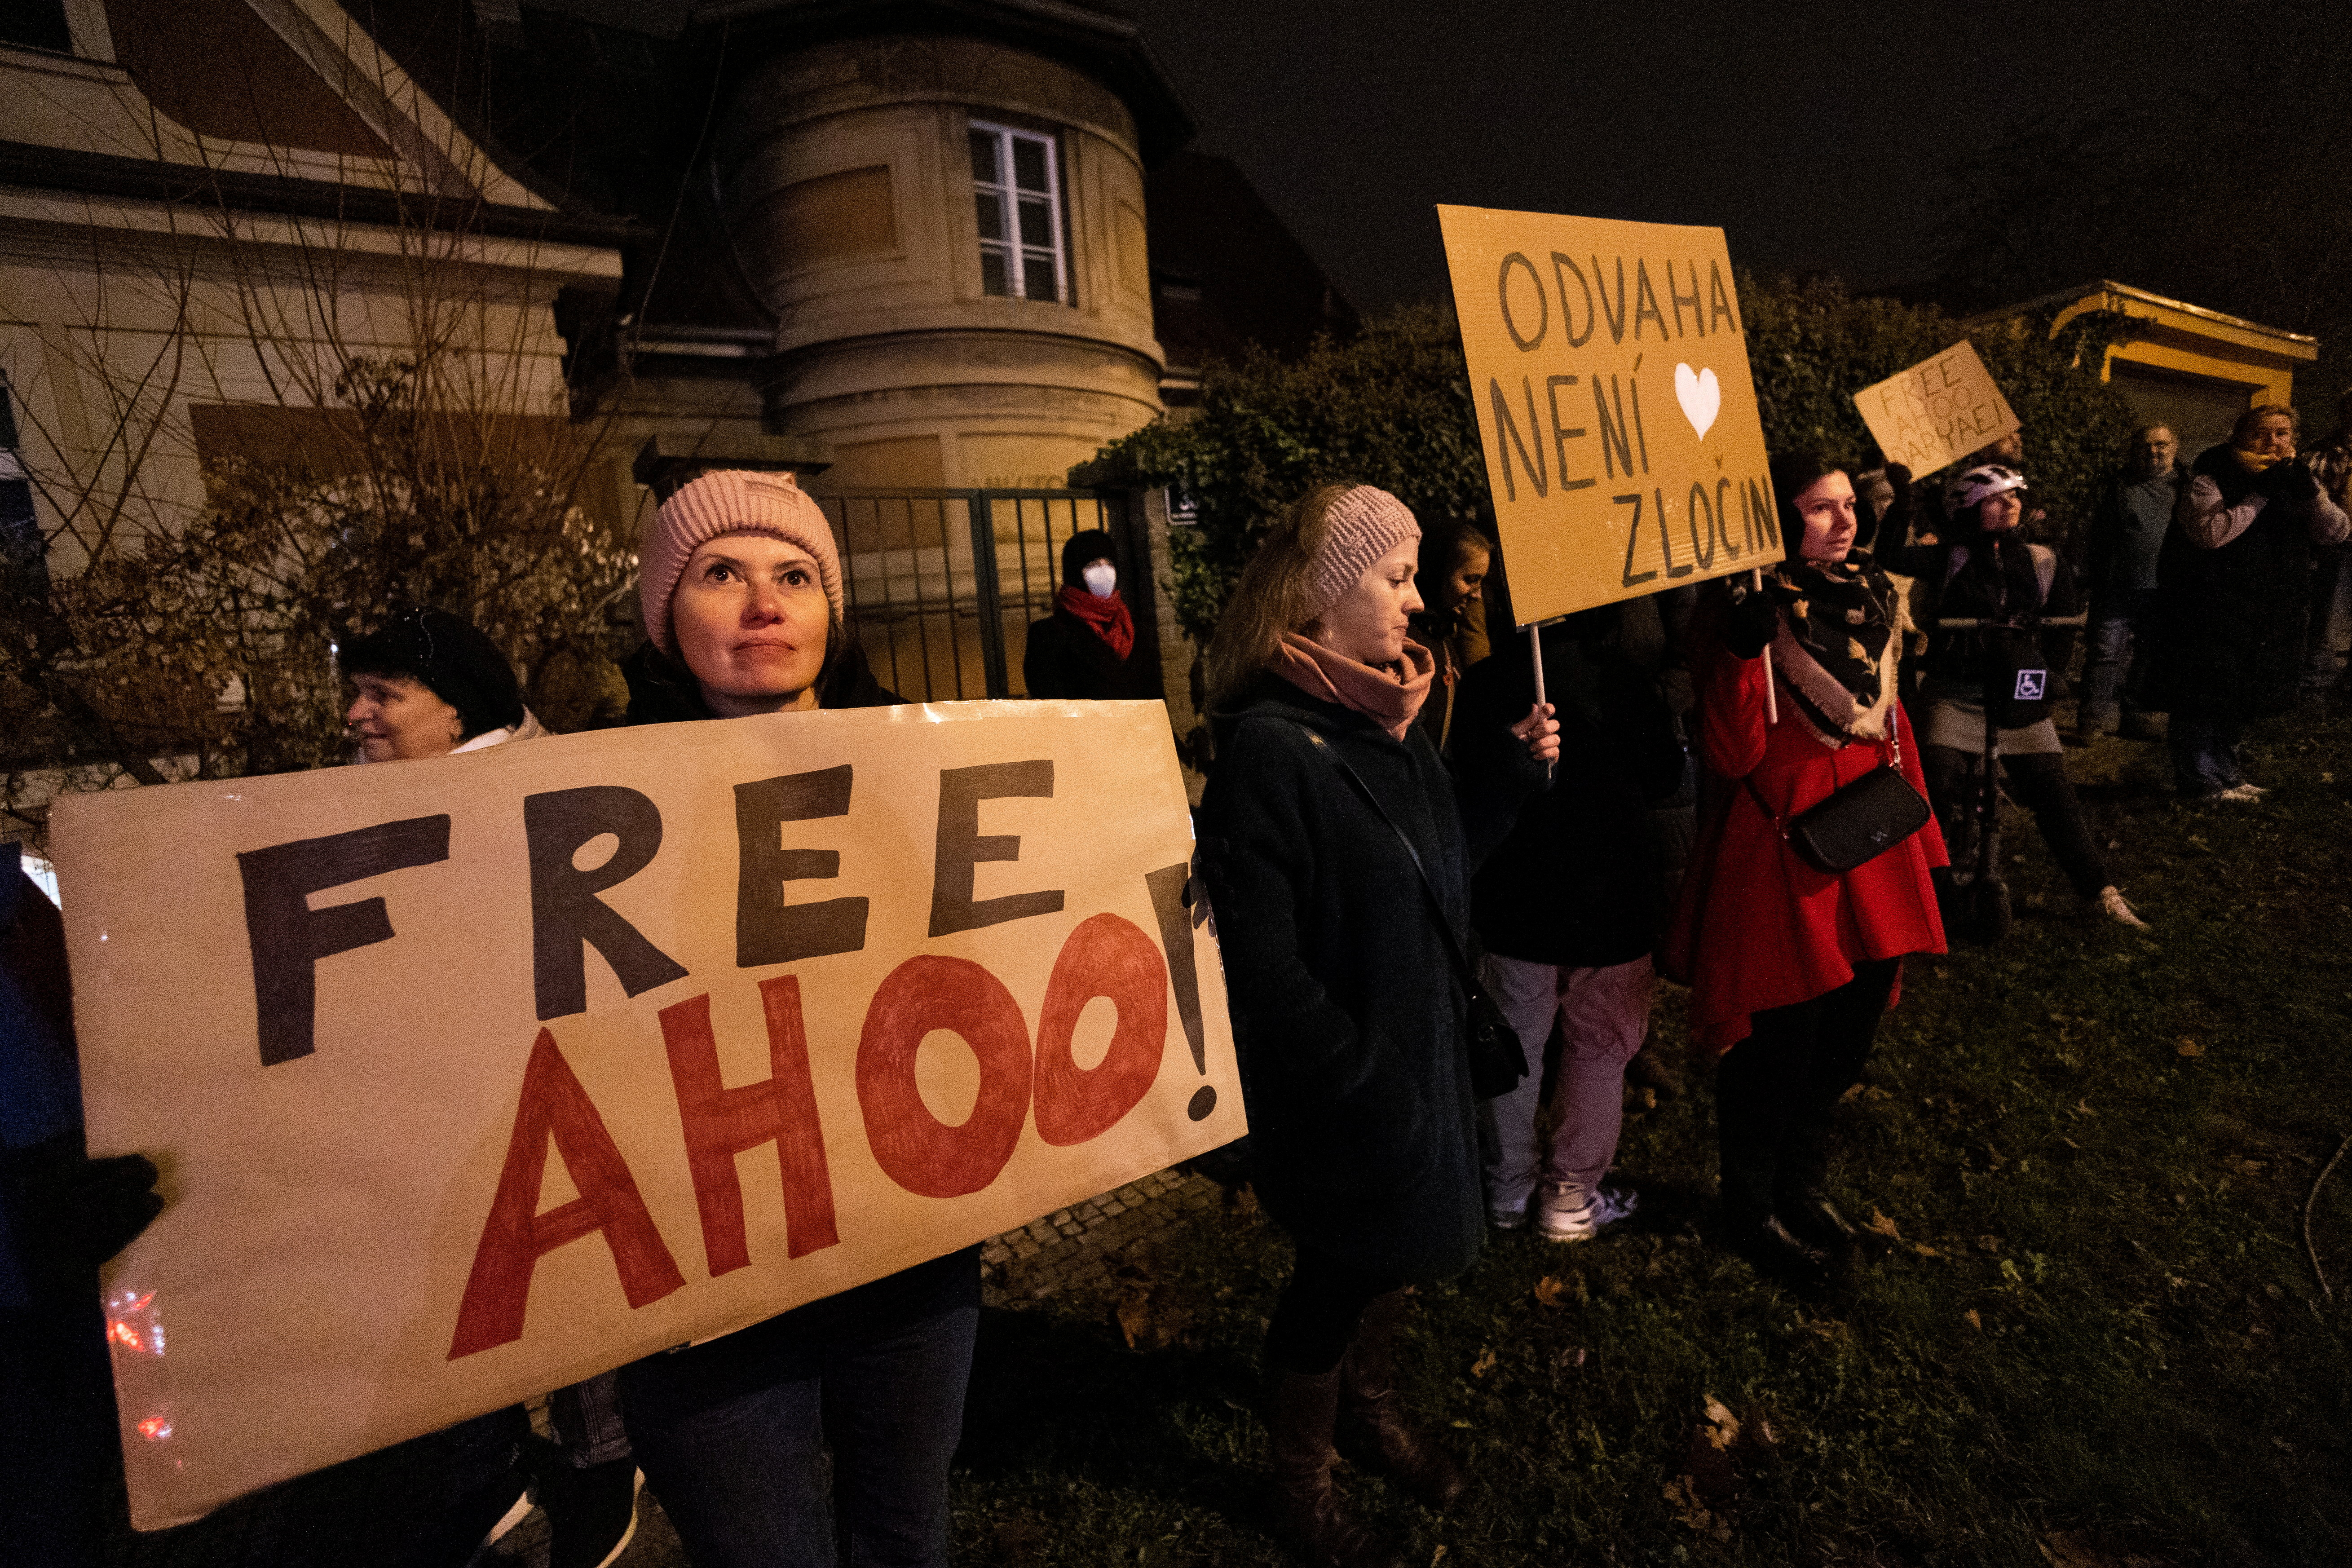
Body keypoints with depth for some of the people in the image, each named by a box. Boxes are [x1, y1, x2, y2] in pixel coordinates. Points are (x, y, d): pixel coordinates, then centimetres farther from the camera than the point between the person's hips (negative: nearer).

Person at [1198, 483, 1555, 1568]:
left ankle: (1371, 1404, 55)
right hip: (1339, 1090, -8)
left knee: (1400, 1249, 26)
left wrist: (1517, 775, -2)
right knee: (1341, 1274, 14)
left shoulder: (1389, 718, 2)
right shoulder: (1267, 745, -25)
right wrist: (1364, 1077, -20)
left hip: (1421, 1048, 8)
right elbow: (1261, 960, -26)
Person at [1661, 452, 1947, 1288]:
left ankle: (1799, 1181, 43)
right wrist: (1744, 649, -32)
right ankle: (1751, 1207, 30)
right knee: (1782, 1043, 5)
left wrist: (1919, 833, 17)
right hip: (1782, 853, -7)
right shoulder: (1743, 613, -13)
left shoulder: (1873, 595, 8)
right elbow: (1731, 756, -21)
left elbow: (1891, 719, 17)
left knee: (1849, 1036, 19)